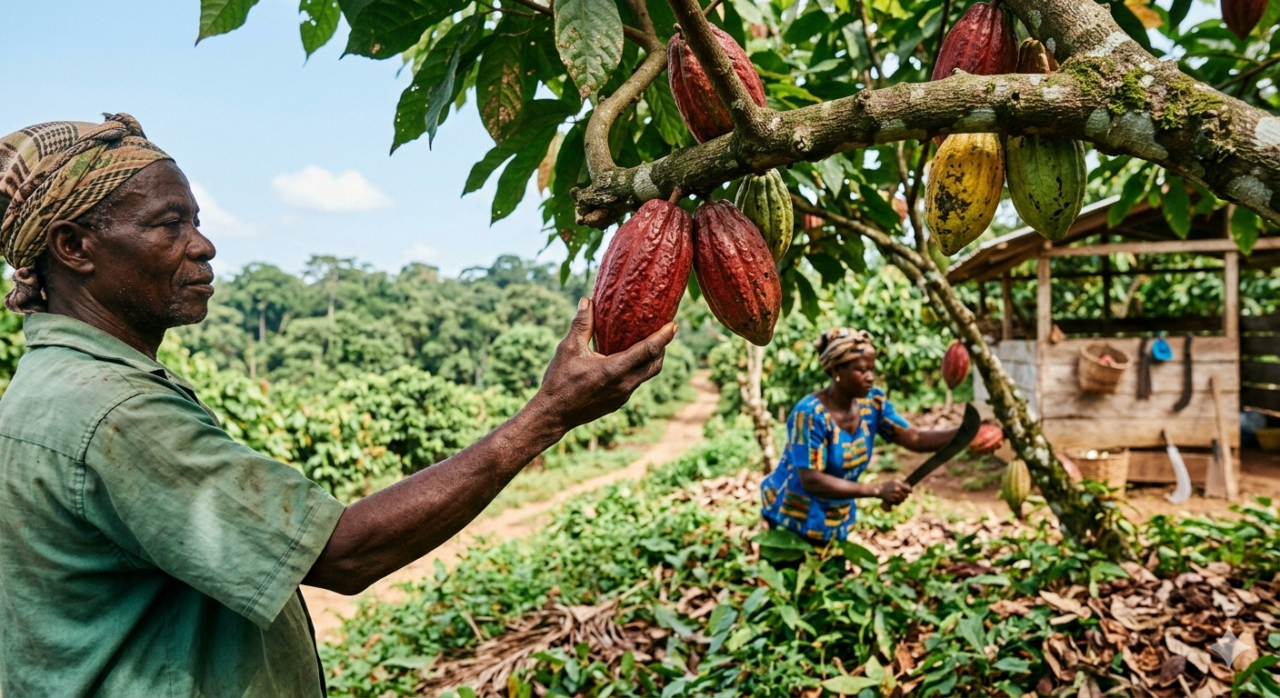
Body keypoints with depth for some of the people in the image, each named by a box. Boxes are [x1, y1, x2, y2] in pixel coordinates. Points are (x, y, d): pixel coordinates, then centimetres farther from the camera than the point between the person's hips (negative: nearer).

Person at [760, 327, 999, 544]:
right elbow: (811, 480, -32)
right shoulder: (811, 413, -28)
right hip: (794, 520, -6)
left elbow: (914, 438, -11)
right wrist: (877, 490, -36)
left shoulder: (872, 402, -8)